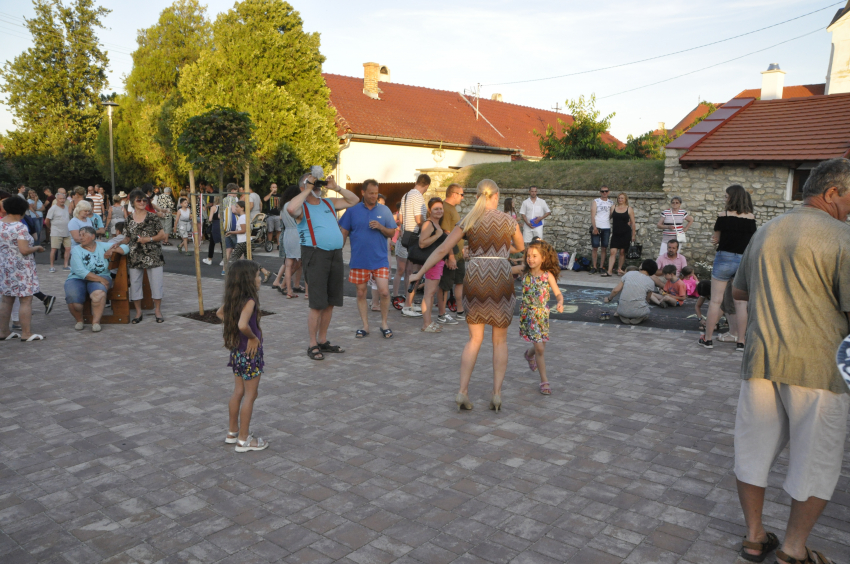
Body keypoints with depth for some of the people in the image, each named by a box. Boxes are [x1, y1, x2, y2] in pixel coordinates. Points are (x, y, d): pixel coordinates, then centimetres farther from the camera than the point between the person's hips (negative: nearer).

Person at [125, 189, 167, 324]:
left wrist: (149, 239, -13)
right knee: (135, 283, 5)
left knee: (156, 283, 0)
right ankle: (138, 312, 18)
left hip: (153, 256, -2)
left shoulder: (153, 217, 0)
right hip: (135, 256, 3)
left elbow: (162, 235, -1)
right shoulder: (129, 219, 8)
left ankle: (157, 311, 14)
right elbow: (127, 238, 13)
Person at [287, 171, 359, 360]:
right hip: (315, 255, -6)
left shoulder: (329, 203, 17)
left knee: (330, 303, 11)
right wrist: (307, 190, -14)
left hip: (336, 255, 6)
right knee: (317, 304, -5)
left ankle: (323, 341, 23)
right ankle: (313, 345, 5)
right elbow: (291, 208, -26)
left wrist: (336, 187, 10)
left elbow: (354, 200, 22)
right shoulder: (302, 207, -2)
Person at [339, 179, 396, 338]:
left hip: (380, 260, 0)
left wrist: (380, 227, -12)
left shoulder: (384, 210, 5)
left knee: (384, 292, -8)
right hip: (359, 260, 1)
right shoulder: (353, 210, 2)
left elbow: (392, 233, 7)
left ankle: (384, 323, 13)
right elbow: (344, 232, 4)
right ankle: (365, 326, 20)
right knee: (361, 293, 8)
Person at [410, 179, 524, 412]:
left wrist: (419, 274, 8)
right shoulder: (508, 220, 3)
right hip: (501, 281, -1)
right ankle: (497, 393, 11)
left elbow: (442, 249, 2)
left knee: (474, 340, 12)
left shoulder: (467, 221, 3)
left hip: (474, 280, 1)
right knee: (500, 340, 13)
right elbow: (520, 247, 21)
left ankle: (462, 391, 1)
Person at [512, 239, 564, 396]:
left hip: (543, 314, 2)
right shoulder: (524, 270, -6)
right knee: (539, 348, -8)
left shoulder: (548, 275, -9)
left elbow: (558, 293, -10)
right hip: (528, 314, -1)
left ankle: (529, 354, 51)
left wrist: (560, 303, -29)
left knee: (540, 347, 14)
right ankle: (544, 381, 4)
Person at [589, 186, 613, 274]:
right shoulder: (595, 202, 2)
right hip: (596, 227, -3)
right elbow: (592, 215, -6)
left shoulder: (611, 203, 12)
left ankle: (601, 267, 9)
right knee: (595, 247, -2)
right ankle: (594, 267, 3)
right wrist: (594, 227, -16)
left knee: (604, 248, 3)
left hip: (607, 228, 3)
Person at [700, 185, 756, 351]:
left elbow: (715, 239, 0)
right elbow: (752, 240, 5)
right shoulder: (751, 218, 0)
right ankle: (741, 341, 11)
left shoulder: (724, 217, -7)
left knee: (715, 300, 5)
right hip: (744, 261, 3)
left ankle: (708, 339, 10)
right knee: (741, 303, 8)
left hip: (725, 258, -3)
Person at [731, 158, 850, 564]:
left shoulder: (764, 233, 11)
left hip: (761, 361, 6)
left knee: (754, 450, 15)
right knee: (817, 461, 12)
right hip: (816, 366, -5)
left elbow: (738, 292, 21)